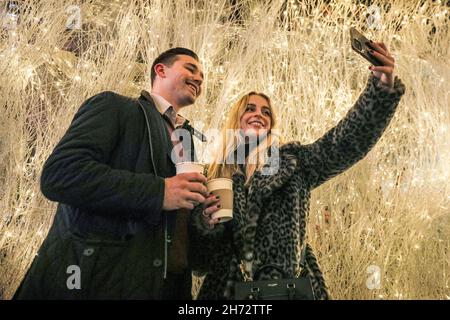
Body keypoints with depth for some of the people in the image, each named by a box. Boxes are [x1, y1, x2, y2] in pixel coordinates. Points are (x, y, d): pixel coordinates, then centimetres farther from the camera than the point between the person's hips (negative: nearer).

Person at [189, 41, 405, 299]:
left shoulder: (292, 160, 6)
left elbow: (347, 141, -10)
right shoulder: (214, 178, 6)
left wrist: (383, 88, -24)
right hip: (228, 290, 1)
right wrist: (204, 223, -14)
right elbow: (199, 258, 7)